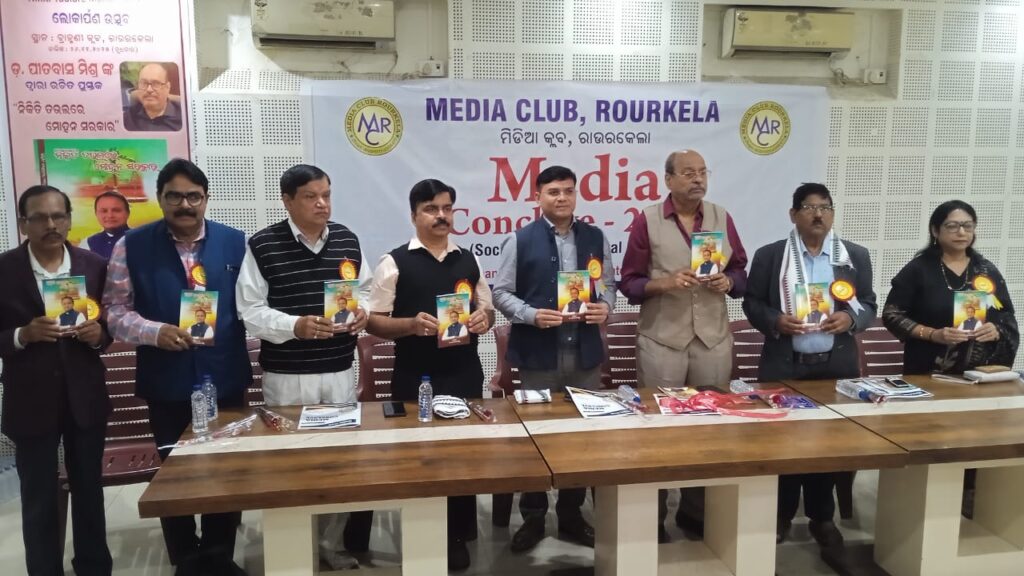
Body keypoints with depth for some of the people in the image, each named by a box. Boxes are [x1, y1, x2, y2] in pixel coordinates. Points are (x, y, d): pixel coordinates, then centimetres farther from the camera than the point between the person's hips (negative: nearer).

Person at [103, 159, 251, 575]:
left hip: (225, 379, 1)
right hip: (166, 383, 0)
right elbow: (115, 310, -2)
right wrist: (156, 332, -18)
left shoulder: (234, 242, 1)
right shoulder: (132, 246, -1)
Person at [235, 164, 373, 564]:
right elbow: (250, 311, -8)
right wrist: (296, 325, -21)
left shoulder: (347, 239, 5)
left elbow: (366, 290, 14)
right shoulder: (262, 246, -6)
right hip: (287, 376, -3)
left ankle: (329, 541, 29)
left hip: (340, 371, 4)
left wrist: (362, 313, -8)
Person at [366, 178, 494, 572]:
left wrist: (483, 318, -7)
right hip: (415, 381, -3)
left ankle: (458, 536, 29)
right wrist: (411, 324, -21)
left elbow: (487, 309, 16)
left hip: (465, 377, 4)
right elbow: (373, 321, -4)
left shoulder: (468, 260, 9)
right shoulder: (395, 262, -3)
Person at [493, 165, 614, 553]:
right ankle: (533, 518, 23)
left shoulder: (595, 238, 9)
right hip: (538, 353, -3)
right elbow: (501, 292, -2)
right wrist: (532, 315, -17)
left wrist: (605, 307, -8)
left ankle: (572, 515, 29)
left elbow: (608, 285, 13)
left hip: (584, 352, 3)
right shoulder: (521, 240, -1)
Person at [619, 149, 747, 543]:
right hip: (661, 340, -3)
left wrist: (728, 282, -9)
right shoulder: (647, 220, -1)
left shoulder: (722, 218, 8)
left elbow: (740, 273, 13)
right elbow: (629, 283, -2)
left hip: (713, 339, 3)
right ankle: (654, 517, 17)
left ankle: (696, 513, 24)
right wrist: (666, 282, -18)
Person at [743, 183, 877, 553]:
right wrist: (775, 321, -16)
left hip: (836, 366, 2)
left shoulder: (856, 256, 6)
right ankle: (781, 515, 22)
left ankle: (821, 517, 25)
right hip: (784, 366, -2)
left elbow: (869, 306, 9)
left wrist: (851, 318, -12)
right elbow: (752, 303, 2)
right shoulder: (769, 255, 0)